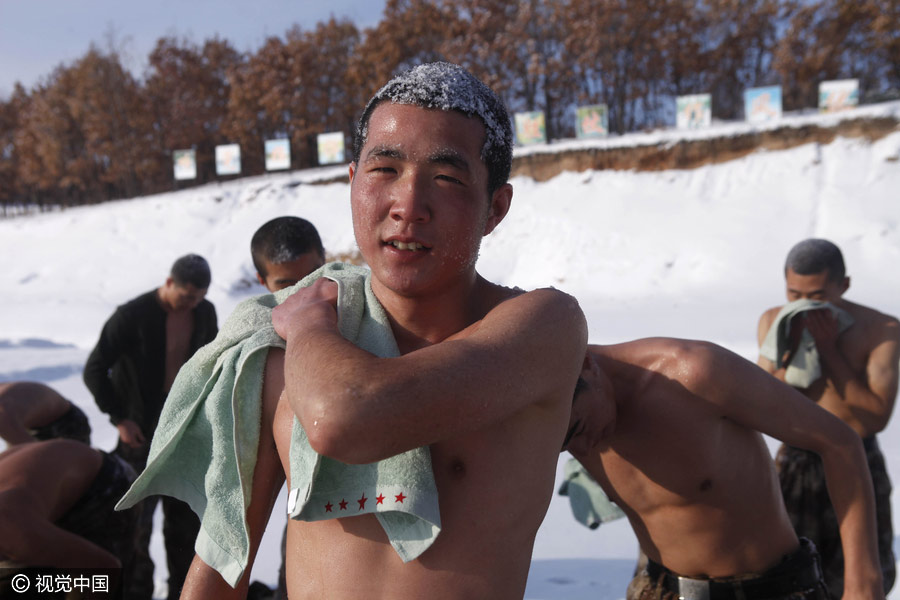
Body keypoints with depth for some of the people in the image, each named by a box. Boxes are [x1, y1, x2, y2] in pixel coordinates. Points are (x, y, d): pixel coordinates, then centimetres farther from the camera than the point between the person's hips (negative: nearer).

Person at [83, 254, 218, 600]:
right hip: (141, 431, -5)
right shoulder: (133, 317, -17)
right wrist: (119, 419, -13)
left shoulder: (204, 312, -1)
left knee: (185, 513, 12)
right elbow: (94, 370, -12)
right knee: (137, 516, 0)